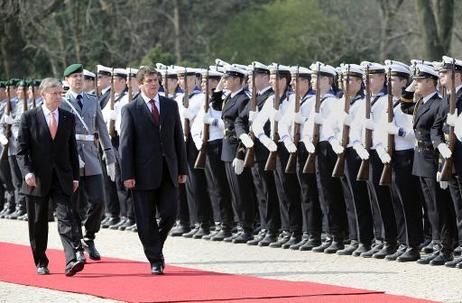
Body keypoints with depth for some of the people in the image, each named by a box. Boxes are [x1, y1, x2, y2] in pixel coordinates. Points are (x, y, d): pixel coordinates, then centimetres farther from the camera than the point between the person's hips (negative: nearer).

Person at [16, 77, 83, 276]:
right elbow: (21, 150, -2)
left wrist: (75, 176, 8)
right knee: (38, 223, 6)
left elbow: (72, 149, 13)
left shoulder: (68, 118, 8)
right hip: (37, 178, -1)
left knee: (66, 218, -12)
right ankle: (41, 263, 18)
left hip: (62, 178, 1)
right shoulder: (29, 118, -1)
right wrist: (27, 172, -16)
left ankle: (71, 262, -22)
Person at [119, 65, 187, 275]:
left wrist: (183, 169, 8)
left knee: (169, 214, -1)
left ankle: (156, 247, 24)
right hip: (144, 172, -3)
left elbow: (178, 138, 12)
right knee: (146, 219, 0)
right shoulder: (131, 110, -3)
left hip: (168, 171, 3)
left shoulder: (170, 105, 9)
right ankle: (155, 260, 9)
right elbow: (125, 145, -5)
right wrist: (127, 175, -12)